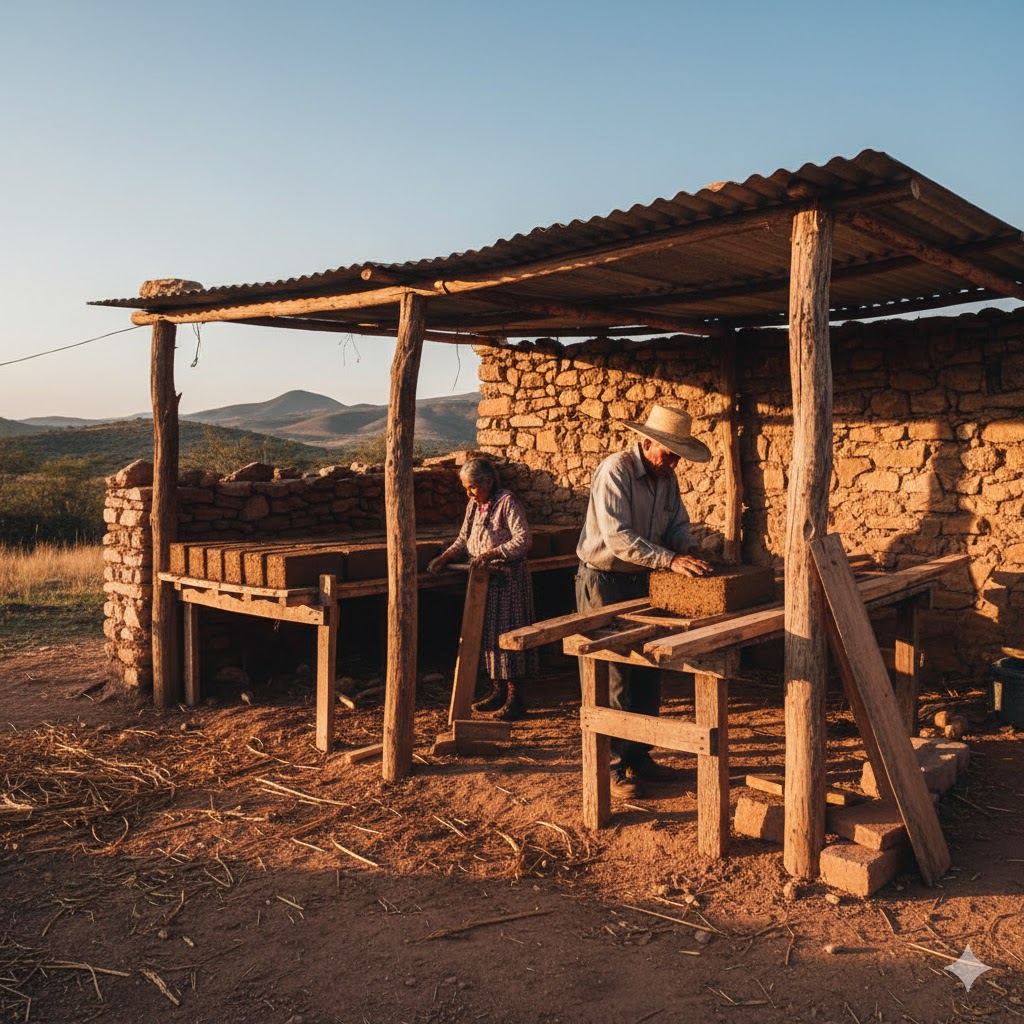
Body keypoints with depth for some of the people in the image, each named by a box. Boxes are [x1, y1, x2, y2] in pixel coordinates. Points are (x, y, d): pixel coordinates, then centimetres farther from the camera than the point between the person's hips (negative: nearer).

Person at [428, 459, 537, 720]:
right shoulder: (474, 505, 11)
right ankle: (498, 691, 23)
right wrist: (444, 557, 3)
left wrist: (492, 553, -26)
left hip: (508, 580, -8)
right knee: (487, 635, 11)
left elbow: (523, 540, -20)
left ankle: (515, 699, 0)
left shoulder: (507, 502, -14)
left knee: (506, 635, -6)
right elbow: (464, 539, 18)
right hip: (484, 580, 8)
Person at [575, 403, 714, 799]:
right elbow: (617, 537, -30)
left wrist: (688, 546, -12)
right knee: (612, 679, -3)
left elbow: (677, 523, 11)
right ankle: (612, 766, 7)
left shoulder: (666, 476, 4)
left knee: (646, 675, 11)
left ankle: (639, 757, 23)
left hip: (640, 580, 8)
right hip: (603, 582, -8)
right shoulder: (614, 472, -21)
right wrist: (671, 560, -35)